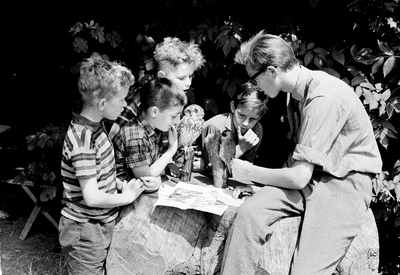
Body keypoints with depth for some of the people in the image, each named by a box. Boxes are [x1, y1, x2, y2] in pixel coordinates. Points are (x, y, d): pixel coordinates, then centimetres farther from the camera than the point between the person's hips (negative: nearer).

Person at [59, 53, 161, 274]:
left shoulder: (95, 126, 2)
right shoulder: (83, 139, -27)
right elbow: (92, 197, -28)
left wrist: (123, 185, -2)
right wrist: (127, 196, -15)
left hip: (101, 225, 8)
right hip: (86, 233, -8)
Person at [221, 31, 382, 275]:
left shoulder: (324, 98, -21)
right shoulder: (300, 90, 6)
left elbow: (299, 177, -21)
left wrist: (250, 173, -7)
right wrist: (258, 182, 4)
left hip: (344, 184, -7)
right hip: (309, 175, 7)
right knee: (248, 213, -20)